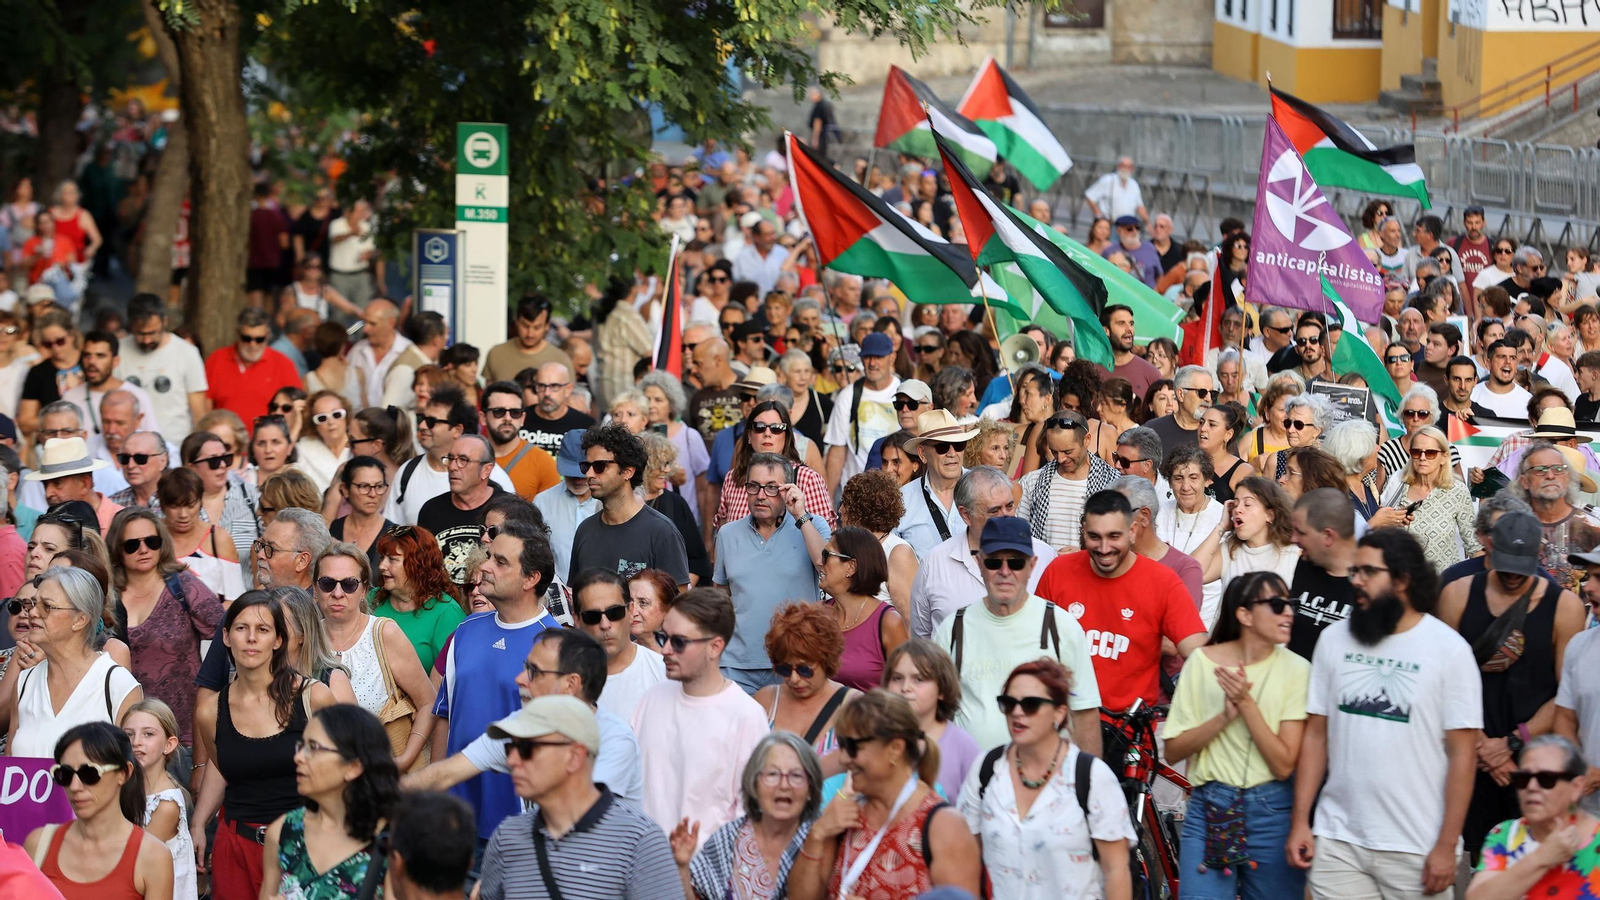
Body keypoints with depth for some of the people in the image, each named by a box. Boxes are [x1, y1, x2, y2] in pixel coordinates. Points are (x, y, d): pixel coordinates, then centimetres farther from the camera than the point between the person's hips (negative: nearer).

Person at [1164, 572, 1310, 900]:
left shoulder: (1296, 669, -5)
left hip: (1272, 812, 0)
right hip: (1210, 808, 0)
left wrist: (1246, 703, -18)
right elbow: (1173, 751, -3)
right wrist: (1225, 716, -17)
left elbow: (1284, 766, -10)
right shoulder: (1203, 661, -2)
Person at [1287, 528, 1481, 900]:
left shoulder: (1449, 649, -4)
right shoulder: (1334, 639, 6)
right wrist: (1300, 822, 3)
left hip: (1416, 851, -3)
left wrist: (1447, 846, -9)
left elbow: (1462, 753, -5)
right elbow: (1316, 734, 9)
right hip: (1338, 841, 3)